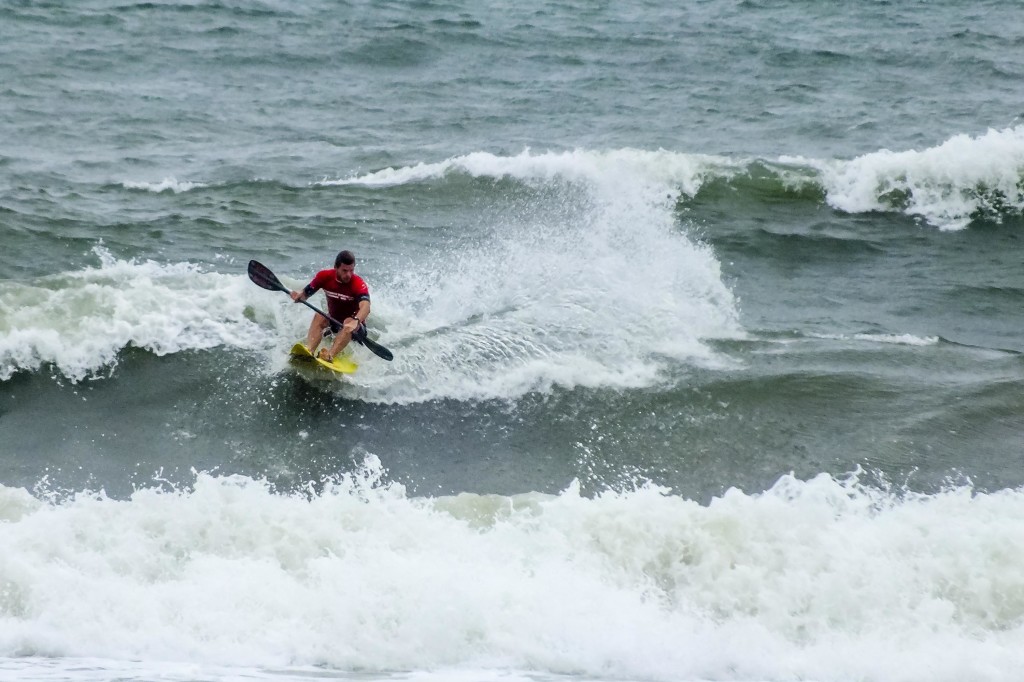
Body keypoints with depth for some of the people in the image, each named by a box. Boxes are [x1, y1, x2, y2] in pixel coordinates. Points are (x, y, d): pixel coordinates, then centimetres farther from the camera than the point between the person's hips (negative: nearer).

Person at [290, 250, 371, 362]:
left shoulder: (359, 284, -22)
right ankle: (308, 351, -44)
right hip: (333, 322, 4)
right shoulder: (325, 277, -8)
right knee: (319, 317, -25)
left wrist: (355, 321, -59)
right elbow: (305, 294, -1)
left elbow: (365, 306, -39)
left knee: (349, 323, -35)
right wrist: (299, 296, -26)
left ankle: (330, 355, -54)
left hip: (357, 329, -4)